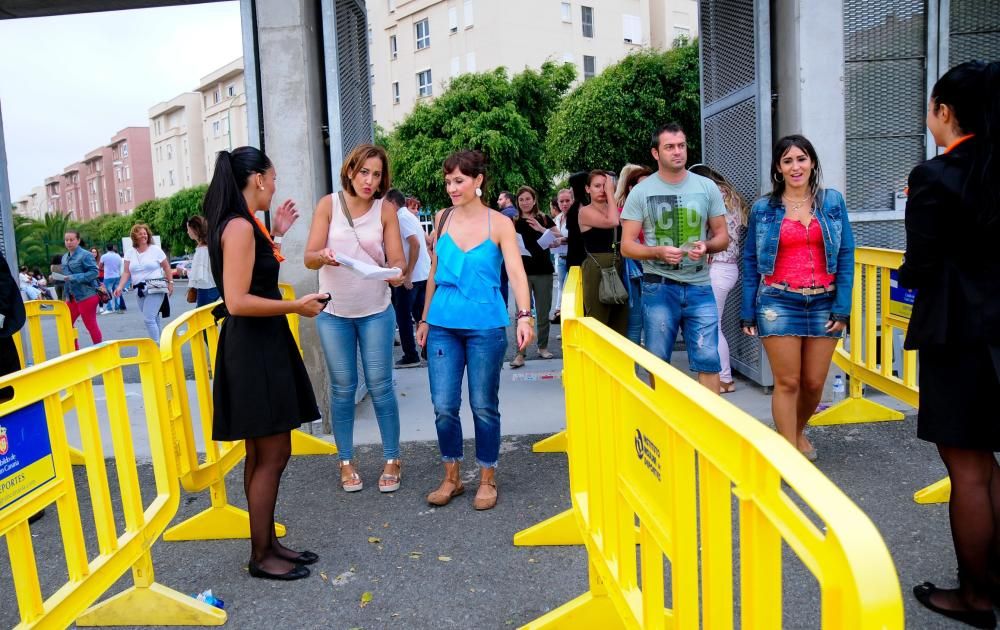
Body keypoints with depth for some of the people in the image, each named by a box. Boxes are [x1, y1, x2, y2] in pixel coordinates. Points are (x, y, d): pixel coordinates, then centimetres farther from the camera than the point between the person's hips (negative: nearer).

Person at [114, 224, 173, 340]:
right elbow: (126, 272, 5)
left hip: (156, 289, -4)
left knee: (148, 319, -15)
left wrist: (170, 283, 0)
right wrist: (120, 287, -9)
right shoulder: (130, 253, 8)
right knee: (152, 319, 11)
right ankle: (157, 342, 22)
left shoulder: (155, 249, 0)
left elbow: (166, 267, 5)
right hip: (140, 290, 4)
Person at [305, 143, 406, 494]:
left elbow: (396, 259, -5)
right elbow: (309, 257, -9)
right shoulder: (329, 205, -4)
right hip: (333, 312, 0)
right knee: (342, 388, 7)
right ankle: (346, 462, 20)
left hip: (375, 312, 0)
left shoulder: (386, 211, -3)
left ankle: (392, 460, 16)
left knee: (380, 385, 3)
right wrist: (323, 256, -32)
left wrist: (397, 274, -28)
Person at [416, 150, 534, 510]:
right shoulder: (442, 219, 7)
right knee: (444, 406, 4)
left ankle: (487, 480, 23)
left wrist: (524, 316, -27)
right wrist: (425, 319, 15)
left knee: (484, 406, 7)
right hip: (443, 325, 3)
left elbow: (516, 272, -12)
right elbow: (434, 272, 15)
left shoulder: (499, 224, -3)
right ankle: (452, 478, 22)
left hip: (486, 326, -3)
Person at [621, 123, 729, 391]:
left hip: (699, 286, 1)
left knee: (708, 359, -2)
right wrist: (659, 252, -20)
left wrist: (706, 246, -13)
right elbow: (627, 246, -2)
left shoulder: (707, 187, 5)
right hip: (659, 287, -1)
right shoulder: (641, 192, 0)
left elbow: (723, 236, 10)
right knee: (658, 362, 8)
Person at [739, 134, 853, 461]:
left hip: (823, 303, 2)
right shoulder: (763, 208, 3)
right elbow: (751, 262, 6)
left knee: (814, 383, 8)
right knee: (787, 382, -2)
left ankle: (796, 431, 36)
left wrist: (842, 308, -3)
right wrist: (748, 312, 2)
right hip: (779, 302, -2)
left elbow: (845, 256, 4)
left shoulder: (832, 201, 6)